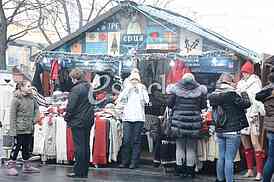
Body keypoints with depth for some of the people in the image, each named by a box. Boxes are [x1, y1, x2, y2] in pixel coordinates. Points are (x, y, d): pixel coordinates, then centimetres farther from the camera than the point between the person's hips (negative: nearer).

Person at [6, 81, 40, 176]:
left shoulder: (31, 98, 8)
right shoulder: (16, 99, -11)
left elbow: (36, 109, 25)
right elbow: (13, 116, -13)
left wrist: (34, 119, 11)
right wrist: (13, 130, -16)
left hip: (29, 129, 6)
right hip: (20, 129, -6)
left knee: (27, 147, 14)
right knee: (17, 147, -2)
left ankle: (27, 166, 23)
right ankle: (11, 166, 7)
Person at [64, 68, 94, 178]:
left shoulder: (76, 89, -16)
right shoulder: (89, 87, 9)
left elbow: (71, 106, -16)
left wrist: (67, 118, -2)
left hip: (78, 121, -8)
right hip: (89, 120, 8)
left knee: (79, 146, -4)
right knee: (86, 146, 10)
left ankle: (78, 171, 0)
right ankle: (85, 171, 16)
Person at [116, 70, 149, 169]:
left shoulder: (142, 89, 13)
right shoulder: (126, 89, 14)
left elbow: (146, 101, -5)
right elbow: (120, 99, -5)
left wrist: (140, 89, -5)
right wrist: (128, 87, -5)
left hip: (139, 118, 0)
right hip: (127, 118, 0)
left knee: (136, 141, -1)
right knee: (126, 140, -5)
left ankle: (134, 162, 2)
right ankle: (124, 161, 3)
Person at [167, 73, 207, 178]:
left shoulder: (176, 89, 0)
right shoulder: (200, 89, 1)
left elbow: (169, 104, 0)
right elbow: (203, 105, 2)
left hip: (179, 120, 0)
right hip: (194, 121, 0)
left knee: (180, 146, 11)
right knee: (191, 147, 10)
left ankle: (180, 169, 15)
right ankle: (190, 170, 13)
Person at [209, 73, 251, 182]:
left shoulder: (214, 96, 2)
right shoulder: (231, 95, -17)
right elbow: (246, 104, -10)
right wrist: (244, 93, 8)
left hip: (219, 131, 6)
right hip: (232, 131, -6)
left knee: (221, 157, 16)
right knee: (229, 159, -3)